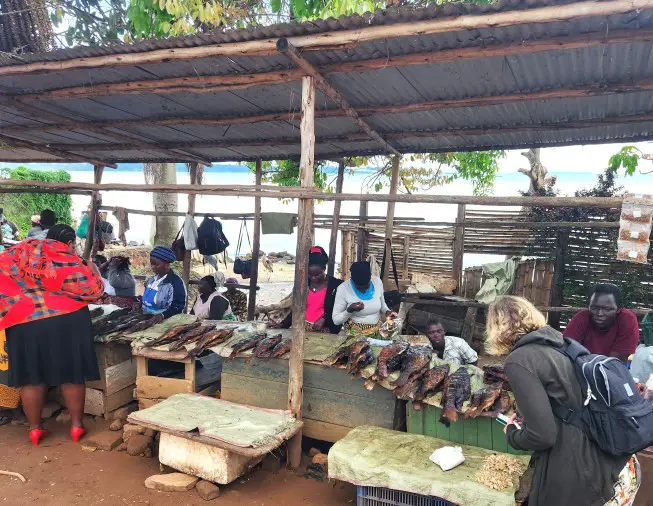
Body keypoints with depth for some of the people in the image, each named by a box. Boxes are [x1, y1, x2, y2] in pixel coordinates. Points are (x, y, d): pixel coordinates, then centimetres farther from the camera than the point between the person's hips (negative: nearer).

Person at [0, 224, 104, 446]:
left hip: (25, 323, 3)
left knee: (32, 377, 12)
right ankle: (77, 425, 16)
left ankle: (34, 428, 21)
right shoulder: (67, 259, -3)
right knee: (72, 374, 8)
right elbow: (93, 288, -4)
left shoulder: (21, 252, 8)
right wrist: (91, 269, 13)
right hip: (66, 322, -3)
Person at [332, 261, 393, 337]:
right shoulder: (343, 289, -13)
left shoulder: (377, 282, -5)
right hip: (354, 333, -3)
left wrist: (387, 311, -5)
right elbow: (336, 320, -9)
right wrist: (349, 310, -24)